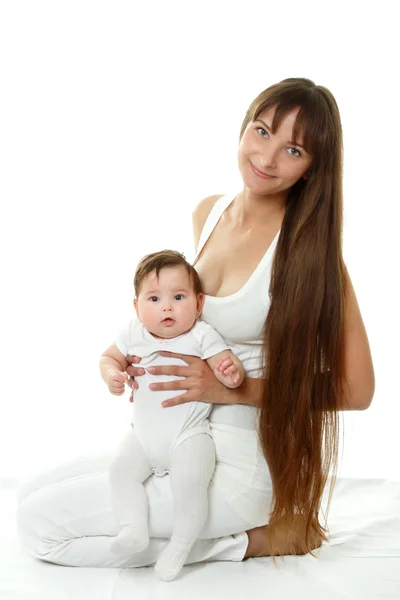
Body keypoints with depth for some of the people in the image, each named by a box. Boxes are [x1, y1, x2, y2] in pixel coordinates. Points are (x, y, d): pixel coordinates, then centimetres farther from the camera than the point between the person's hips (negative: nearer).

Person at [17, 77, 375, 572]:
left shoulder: (308, 249, -19)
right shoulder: (208, 214, 2)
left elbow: (356, 389, -16)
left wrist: (236, 389, -22)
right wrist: (127, 353, 0)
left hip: (243, 465, -8)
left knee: (42, 524, -10)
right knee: (32, 495, 14)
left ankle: (255, 540, -4)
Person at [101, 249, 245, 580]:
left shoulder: (202, 336, -11)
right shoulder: (134, 334, 0)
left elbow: (227, 365, -15)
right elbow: (110, 357, 14)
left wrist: (231, 373, -40)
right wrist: (112, 374, -9)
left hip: (189, 435, -5)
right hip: (144, 435, 5)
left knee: (190, 482, -25)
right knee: (121, 469, -16)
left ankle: (180, 545, -8)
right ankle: (134, 528, -5)